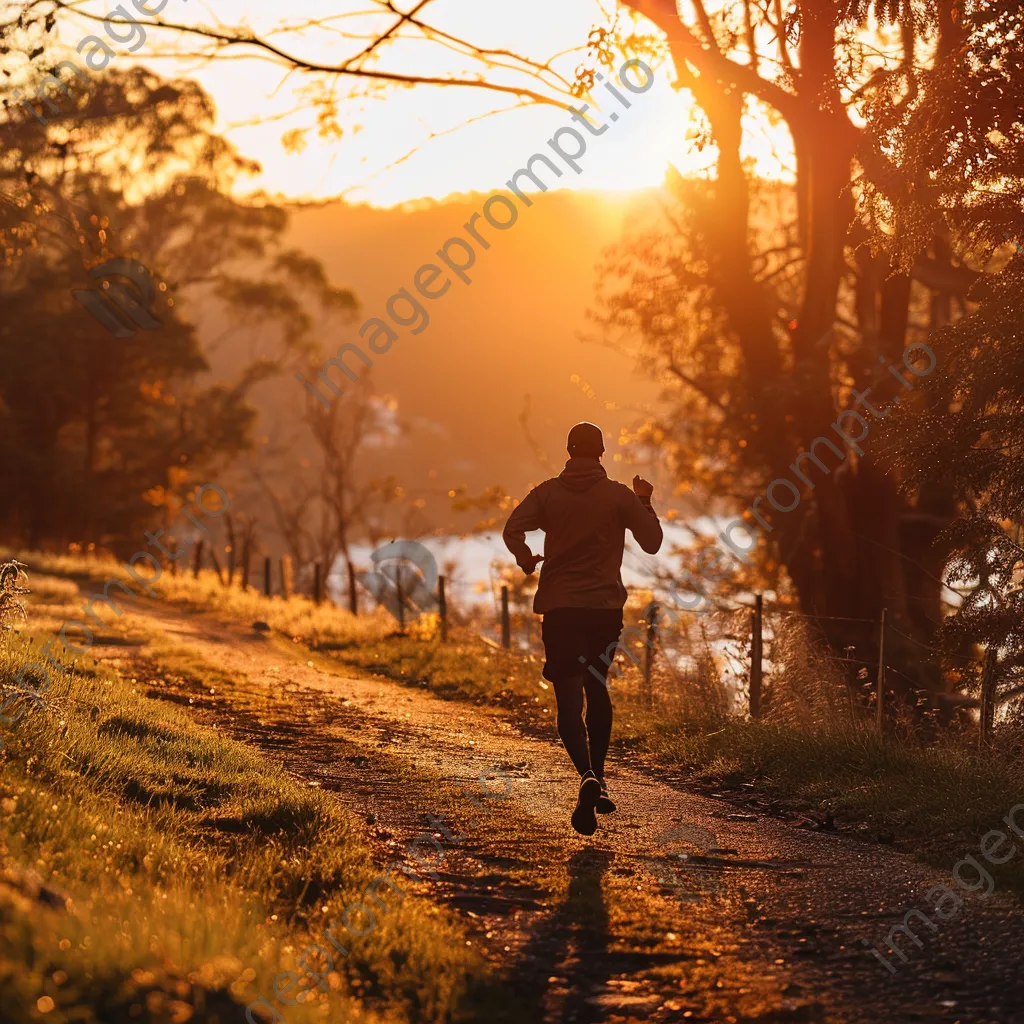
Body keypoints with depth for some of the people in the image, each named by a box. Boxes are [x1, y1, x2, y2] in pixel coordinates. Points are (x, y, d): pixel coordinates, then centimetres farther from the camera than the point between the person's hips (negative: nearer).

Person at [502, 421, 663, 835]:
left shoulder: (549, 492, 2)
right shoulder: (619, 495, 1)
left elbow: (513, 529, -11)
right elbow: (652, 542, 5)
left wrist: (525, 558, 7)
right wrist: (644, 503, 20)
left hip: (559, 607, -1)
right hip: (606, 607, 1)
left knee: (569, 700, -5)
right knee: (597, 691, 21)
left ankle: (587, 775, -28)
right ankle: (597, 777, 22)